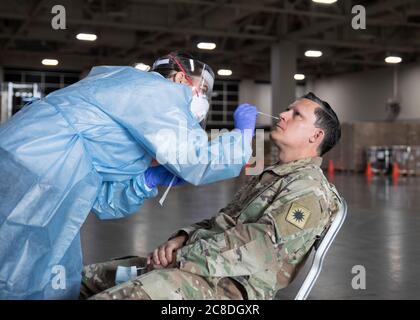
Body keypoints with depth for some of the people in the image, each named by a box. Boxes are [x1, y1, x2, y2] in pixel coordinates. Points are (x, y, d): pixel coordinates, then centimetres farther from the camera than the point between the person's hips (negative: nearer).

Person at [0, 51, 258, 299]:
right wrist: (244, 132, 7)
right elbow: (196, 162, -9)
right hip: (33, 177, -10)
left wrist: (150, 180, 10)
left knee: (61, 284, 15)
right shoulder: (160, 89, -1)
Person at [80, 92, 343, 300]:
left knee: (125, 293, -33)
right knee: (88, 278, 5)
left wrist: (183, 258, -18)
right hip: (207, 264, 10)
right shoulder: (271, 175, 25)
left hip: (233, 284, -10)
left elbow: (261, 242, -19)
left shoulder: (311, 188, -6)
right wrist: (183, 238, 2)